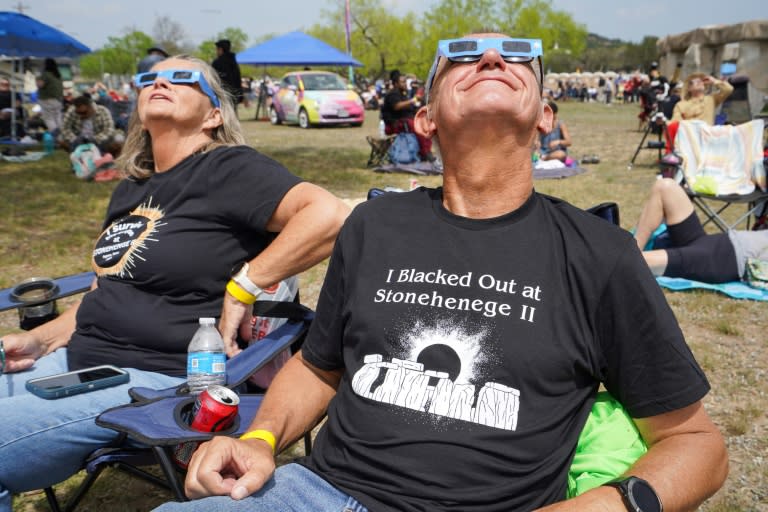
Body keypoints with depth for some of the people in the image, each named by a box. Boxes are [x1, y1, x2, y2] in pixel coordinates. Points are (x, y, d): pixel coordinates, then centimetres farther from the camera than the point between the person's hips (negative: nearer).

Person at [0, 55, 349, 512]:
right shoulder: (131, 191, 16)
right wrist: (39, 340, 11)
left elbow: (329, 215, -25)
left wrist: (241, 288, -21)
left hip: (160, 380, -8)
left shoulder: (228, 169, -10)